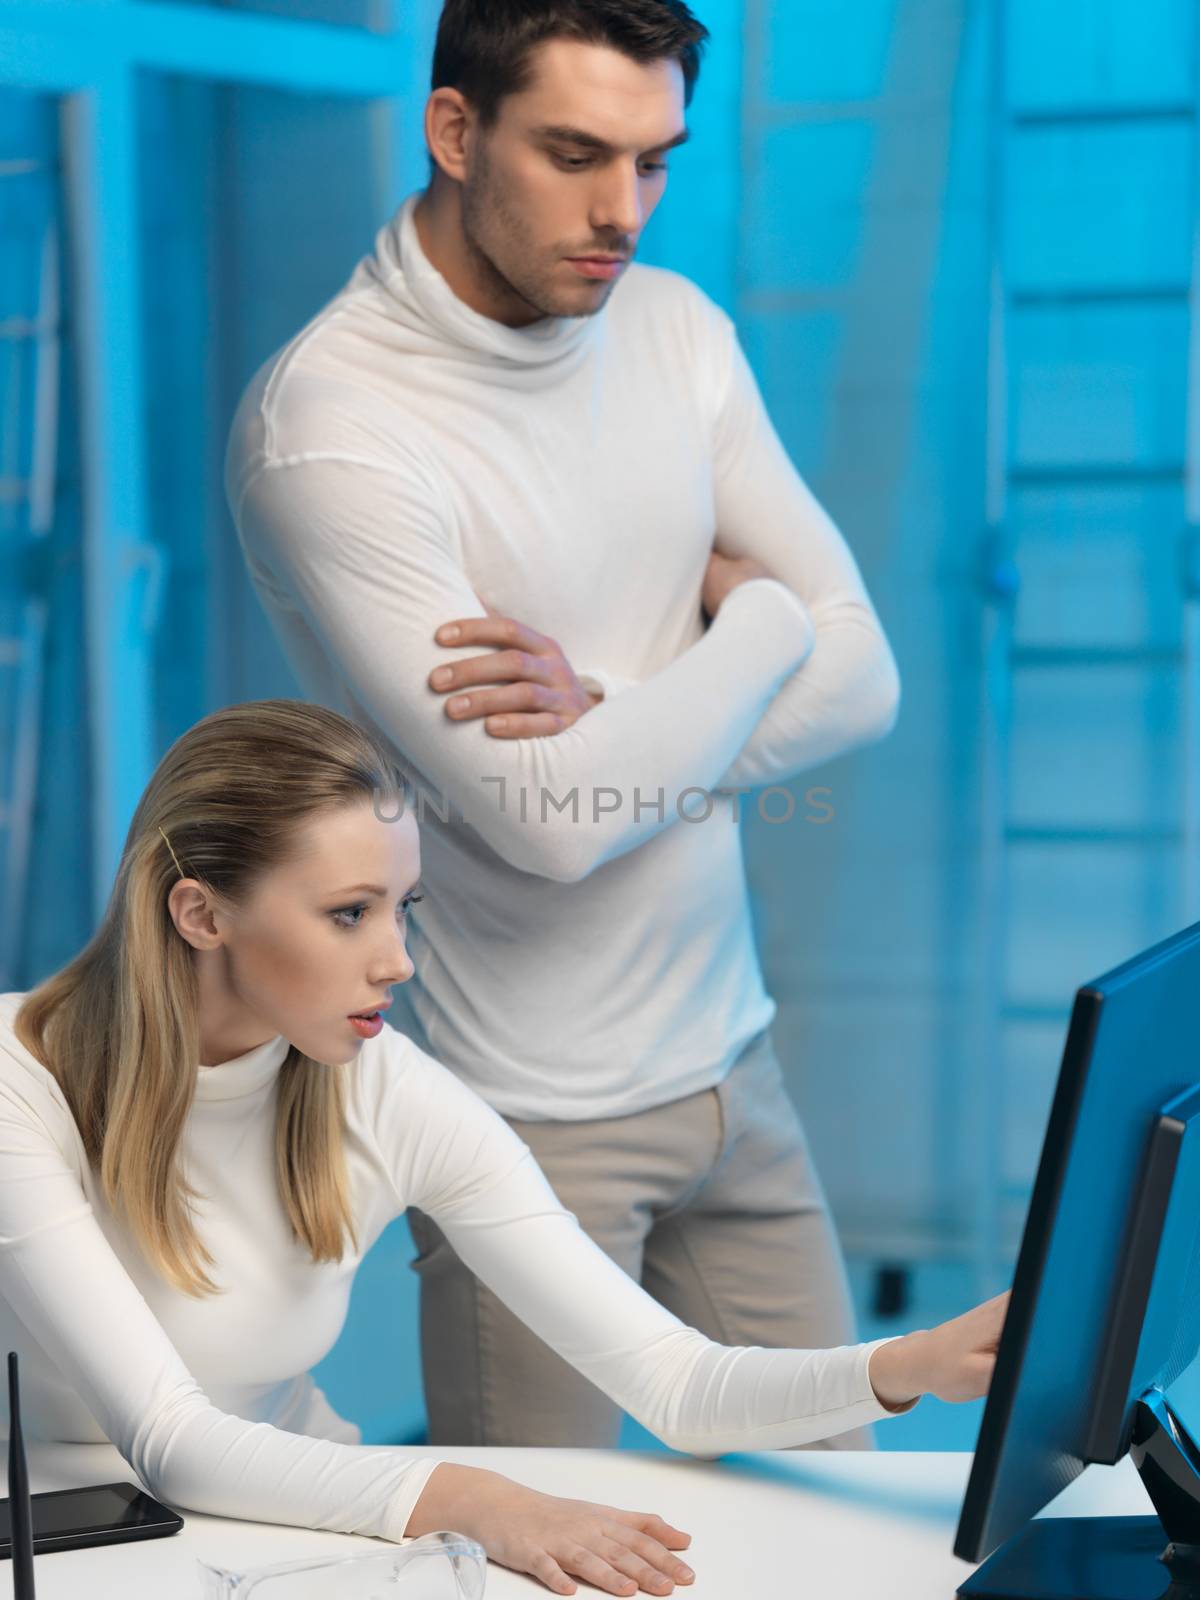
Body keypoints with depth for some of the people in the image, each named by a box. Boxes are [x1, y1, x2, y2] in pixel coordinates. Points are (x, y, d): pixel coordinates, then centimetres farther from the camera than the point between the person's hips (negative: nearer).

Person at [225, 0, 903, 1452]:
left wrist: (612, 719, -16)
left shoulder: (676, 327, 4)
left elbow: (862, 677, 0)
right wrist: (759, 618, -8)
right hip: (530, 1110, -6)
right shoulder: (327, 427, -19)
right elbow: (549, 817, -24)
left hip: (727, 1054, 6)